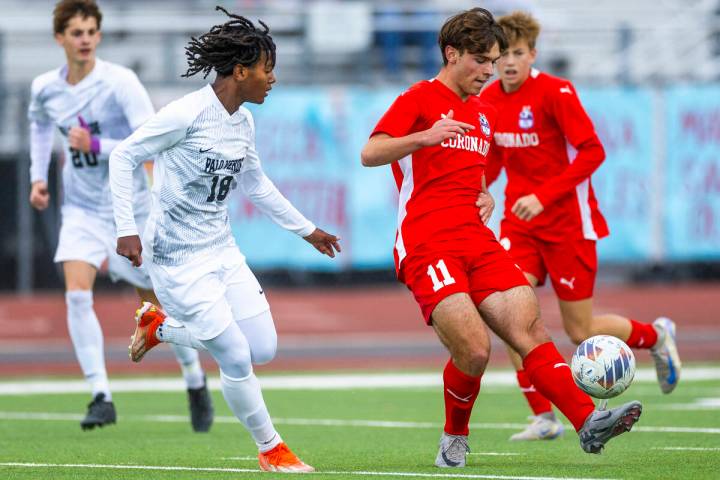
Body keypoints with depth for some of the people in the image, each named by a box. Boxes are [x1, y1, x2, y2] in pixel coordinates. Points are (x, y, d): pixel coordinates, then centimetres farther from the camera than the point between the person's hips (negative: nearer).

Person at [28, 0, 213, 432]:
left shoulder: (120, 83, -18)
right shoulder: (46, 89, -2)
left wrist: (96, 146, -30)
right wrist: (38, 176, 15)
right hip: (82, 208, 3)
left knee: (158, 302, 7)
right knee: (77, 294, -18)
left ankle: (195, 380, 32)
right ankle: (102, 397, -16)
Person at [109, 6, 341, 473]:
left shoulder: (244, 121, 4)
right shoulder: (188, 114, -19)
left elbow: (255, 183, 21)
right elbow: (123, 157, -13)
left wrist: (307, 229, 25)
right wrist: (126, 229, -18)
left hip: (222, 250, 8)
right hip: (178, 259, -8)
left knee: (264, 349, 5)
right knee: (237, 359, -9)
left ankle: (160, 327, 24)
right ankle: (271, 449, 10)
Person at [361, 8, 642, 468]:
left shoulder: (484, 114, 22)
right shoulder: (420, 99, -2)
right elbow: (369, 154, -15)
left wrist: (485, 197, 13)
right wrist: (425, 136, -32)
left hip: (477, 241, 7)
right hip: (427, 247, -7)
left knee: (531, 329, -10)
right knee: (474, 351, -18)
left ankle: (588, 422, -19)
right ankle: (455, 439, 6)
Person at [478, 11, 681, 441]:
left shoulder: (556, 93, -17)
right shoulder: (489, 99, 2)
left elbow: (593, 152, -19)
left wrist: (544, 196, -27)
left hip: (567, 221, -5)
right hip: (520, 220, 5)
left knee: (581, 332, 1)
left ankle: (656, 335, 32)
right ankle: (543, 417, -7)